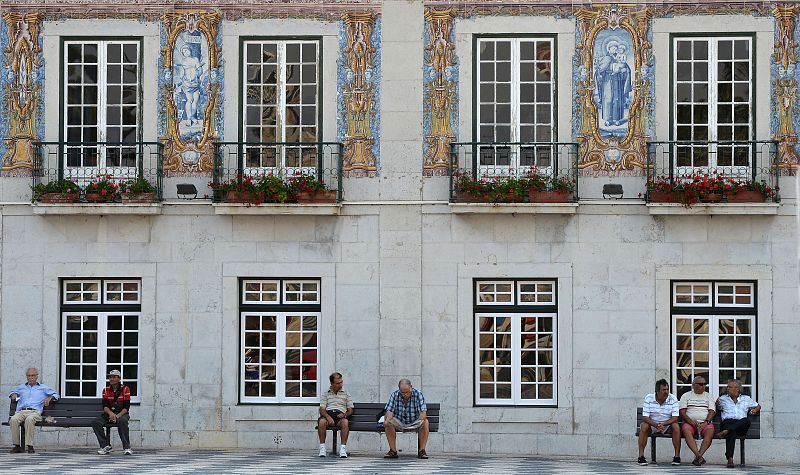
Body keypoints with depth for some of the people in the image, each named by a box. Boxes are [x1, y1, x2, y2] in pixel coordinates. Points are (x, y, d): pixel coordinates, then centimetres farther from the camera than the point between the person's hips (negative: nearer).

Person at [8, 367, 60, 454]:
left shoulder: (43, 388, 24)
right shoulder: (21, 387, 32)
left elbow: (56, 395, 22)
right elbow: (13, 392, 46)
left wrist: (49, 398, -1)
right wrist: (13, 395, 21)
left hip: (35, 412, -3)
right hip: (21, 411, 3)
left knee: (29, 419, -40)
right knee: (14, 420, -34)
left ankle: (29, 446, -39)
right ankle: (17, 446, -31)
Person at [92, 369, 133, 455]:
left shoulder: (125, 389, -3)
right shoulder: (106, 390, 6)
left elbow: (126, 407, -9)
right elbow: (105, 405, -4)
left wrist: (118, 416, -25)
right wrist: (110, 413, -27)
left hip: (122, 413, -4)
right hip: (108, 413, 4)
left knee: (122, 421, -39)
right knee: (95, 422, -23)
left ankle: (127, 447, -32)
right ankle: (106, 446, -18)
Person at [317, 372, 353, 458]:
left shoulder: (346, 394, 22)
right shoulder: (325, 394, 19)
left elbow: (350, 410, 17)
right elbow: (322, 409, 6)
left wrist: (345, 415, -7)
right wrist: (328, 417, -15)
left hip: (340, 415, 0)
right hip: (328, 414, 0)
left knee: (345, 422, -37)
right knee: (322, 421, -36)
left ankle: (343, 448, -35)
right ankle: (322, 448, -27)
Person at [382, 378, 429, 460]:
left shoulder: (418, 395, -16)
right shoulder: (395, 395, -10)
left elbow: (423, 412, -23)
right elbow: (389, 410, -16)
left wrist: (421, 420, -46)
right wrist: (387, 419, -39)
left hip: (415, 423, -1)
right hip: (399, 424, 1)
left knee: (425, 422, -31)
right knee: (388, 423, -28)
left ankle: (421, 450, -21)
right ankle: (393, 451, -22)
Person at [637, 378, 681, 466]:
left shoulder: (673, 399, -10)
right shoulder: (648, 398, -11)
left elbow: (675, 418, -16)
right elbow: (645, 417, -16)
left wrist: (663, 424, -33)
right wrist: (655, 425, -35)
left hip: (667, 425, 0)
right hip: (652, 424, 0)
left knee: (676, 426, -28)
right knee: (644, 426, -30)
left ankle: (677, 456, -22)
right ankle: (641, 456, -27)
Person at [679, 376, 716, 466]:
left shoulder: (708, 396, 18)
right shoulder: (686, 396, 15)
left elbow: (712, 411, 5)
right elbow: (682, 412, 4)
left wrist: (706, 422, -14)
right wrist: (692, 422, -13)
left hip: (705, 423, 1)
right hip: (690, 422, -1)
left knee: (710, 431, -33)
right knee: (686, 431, -35)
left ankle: (698, 456, -41)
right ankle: (698, 455, -47)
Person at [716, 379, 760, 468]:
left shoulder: (746, 399, 25)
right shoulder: (723, 398, 24)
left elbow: (758, 406, 31)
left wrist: (755, 410, 9)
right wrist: (717, 403, 2)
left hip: (741, 424, 2)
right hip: (728, 422, -2)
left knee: (747, 421, -37)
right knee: (732, 433, -38)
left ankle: (727, 431, -46)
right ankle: (730, 459, -50)